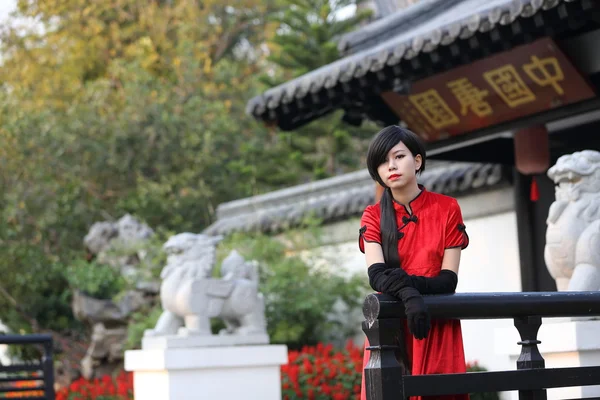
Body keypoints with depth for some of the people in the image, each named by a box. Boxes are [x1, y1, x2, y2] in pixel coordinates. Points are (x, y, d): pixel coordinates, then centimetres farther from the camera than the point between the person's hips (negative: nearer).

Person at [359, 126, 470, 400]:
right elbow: (377, 275, -11)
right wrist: (408, 295, -31)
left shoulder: (447, 209, 1)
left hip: (437, 328, 0)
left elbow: (449, 279, -5)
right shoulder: (373, 216, 4)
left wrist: (408, 282, -23)